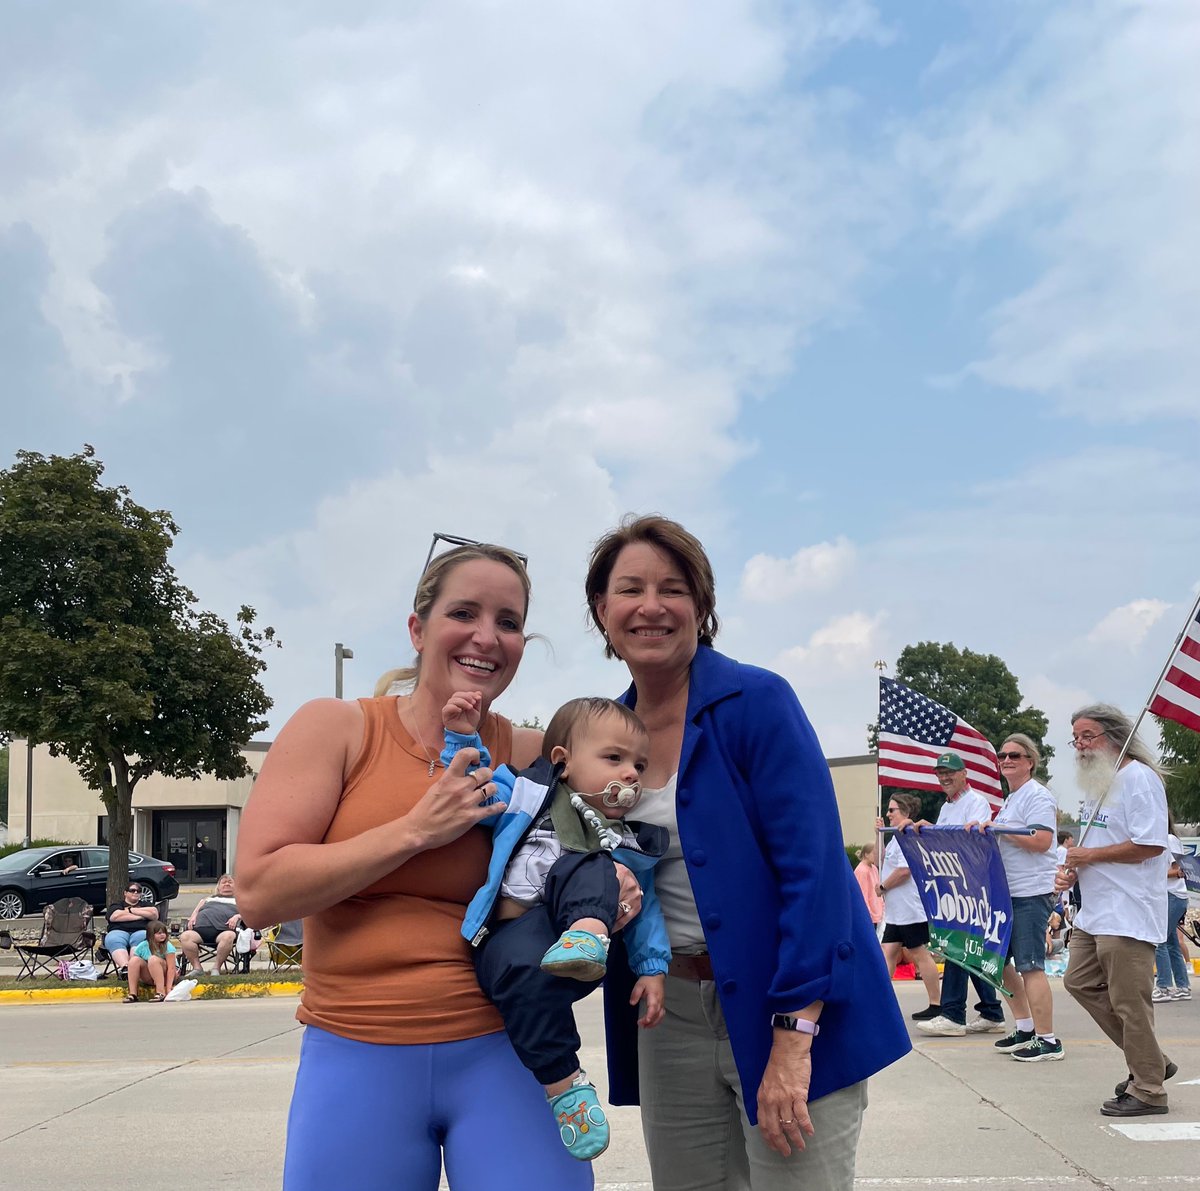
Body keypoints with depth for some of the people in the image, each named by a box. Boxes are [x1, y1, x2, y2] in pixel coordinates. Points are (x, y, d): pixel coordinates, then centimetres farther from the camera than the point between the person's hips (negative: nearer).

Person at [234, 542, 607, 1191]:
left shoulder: (533, 755, 2)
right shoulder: (337, 726, -4)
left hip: (502, 1053, 1)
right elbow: (259, 892, -12)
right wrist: (416, 830, -17)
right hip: (357, 1060, -1)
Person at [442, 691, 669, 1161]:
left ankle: (588, 934, -49)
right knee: (529, 972, -38)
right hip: (509, 940, -2)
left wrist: (652, 967, 9)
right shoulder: (528, 796, 12)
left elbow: (645, 908, 20)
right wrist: (463, 738, -3)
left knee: (589, 868, -23)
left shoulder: (632, 846, 18)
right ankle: (561, 1082, -31)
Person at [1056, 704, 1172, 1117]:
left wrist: (1090, 855, -16)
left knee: (1128, 1001, -4)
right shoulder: (1095, 782, 15)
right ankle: (1151, 1061, 24)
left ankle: (1148, 1090, 10)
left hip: (1128, 915, -10)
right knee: (1080, 982, 14)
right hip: (1093, 911, 10)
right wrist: (1073, 871, 6)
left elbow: (1150, 845, -23)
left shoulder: (1139, 778, -15)